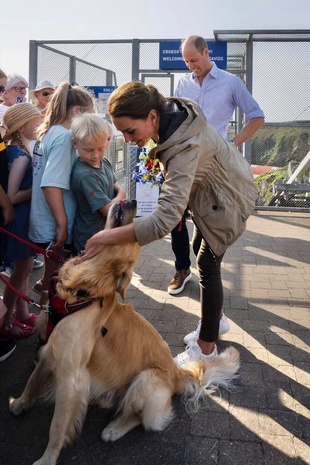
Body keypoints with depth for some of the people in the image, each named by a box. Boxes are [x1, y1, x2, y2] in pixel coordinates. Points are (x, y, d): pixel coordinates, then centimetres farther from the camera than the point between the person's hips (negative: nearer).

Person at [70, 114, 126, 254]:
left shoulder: (105, 163, 2)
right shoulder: (85, 175, -25)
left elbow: (120, 189, 13)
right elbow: (108, 209, -23)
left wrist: (120, 193, -10)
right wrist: (120, 197, -4)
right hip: (90, 241, -9)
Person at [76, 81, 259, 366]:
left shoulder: (186, 147, -43)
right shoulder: (171, 112, -17)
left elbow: (164, 221, -50)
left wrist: (109, 237, -49)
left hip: (229, 199, -9)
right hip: (209, 194, 9)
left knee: (207, 265, -6)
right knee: (201, 251, 17)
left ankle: (206, 349, 7)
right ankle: (215, 320, 35)